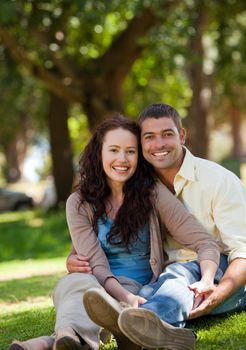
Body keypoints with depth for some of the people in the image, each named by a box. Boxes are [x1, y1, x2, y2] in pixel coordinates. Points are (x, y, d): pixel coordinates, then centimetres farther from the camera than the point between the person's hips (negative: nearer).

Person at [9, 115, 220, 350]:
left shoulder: (153, 194, 1)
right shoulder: (79, 204, 4)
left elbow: (205, 243, -3)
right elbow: (95, 265, -7)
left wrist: (206, 281, -26)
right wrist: (125, 296, -27)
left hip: (138, 288, -1)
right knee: (76, 281, -36)